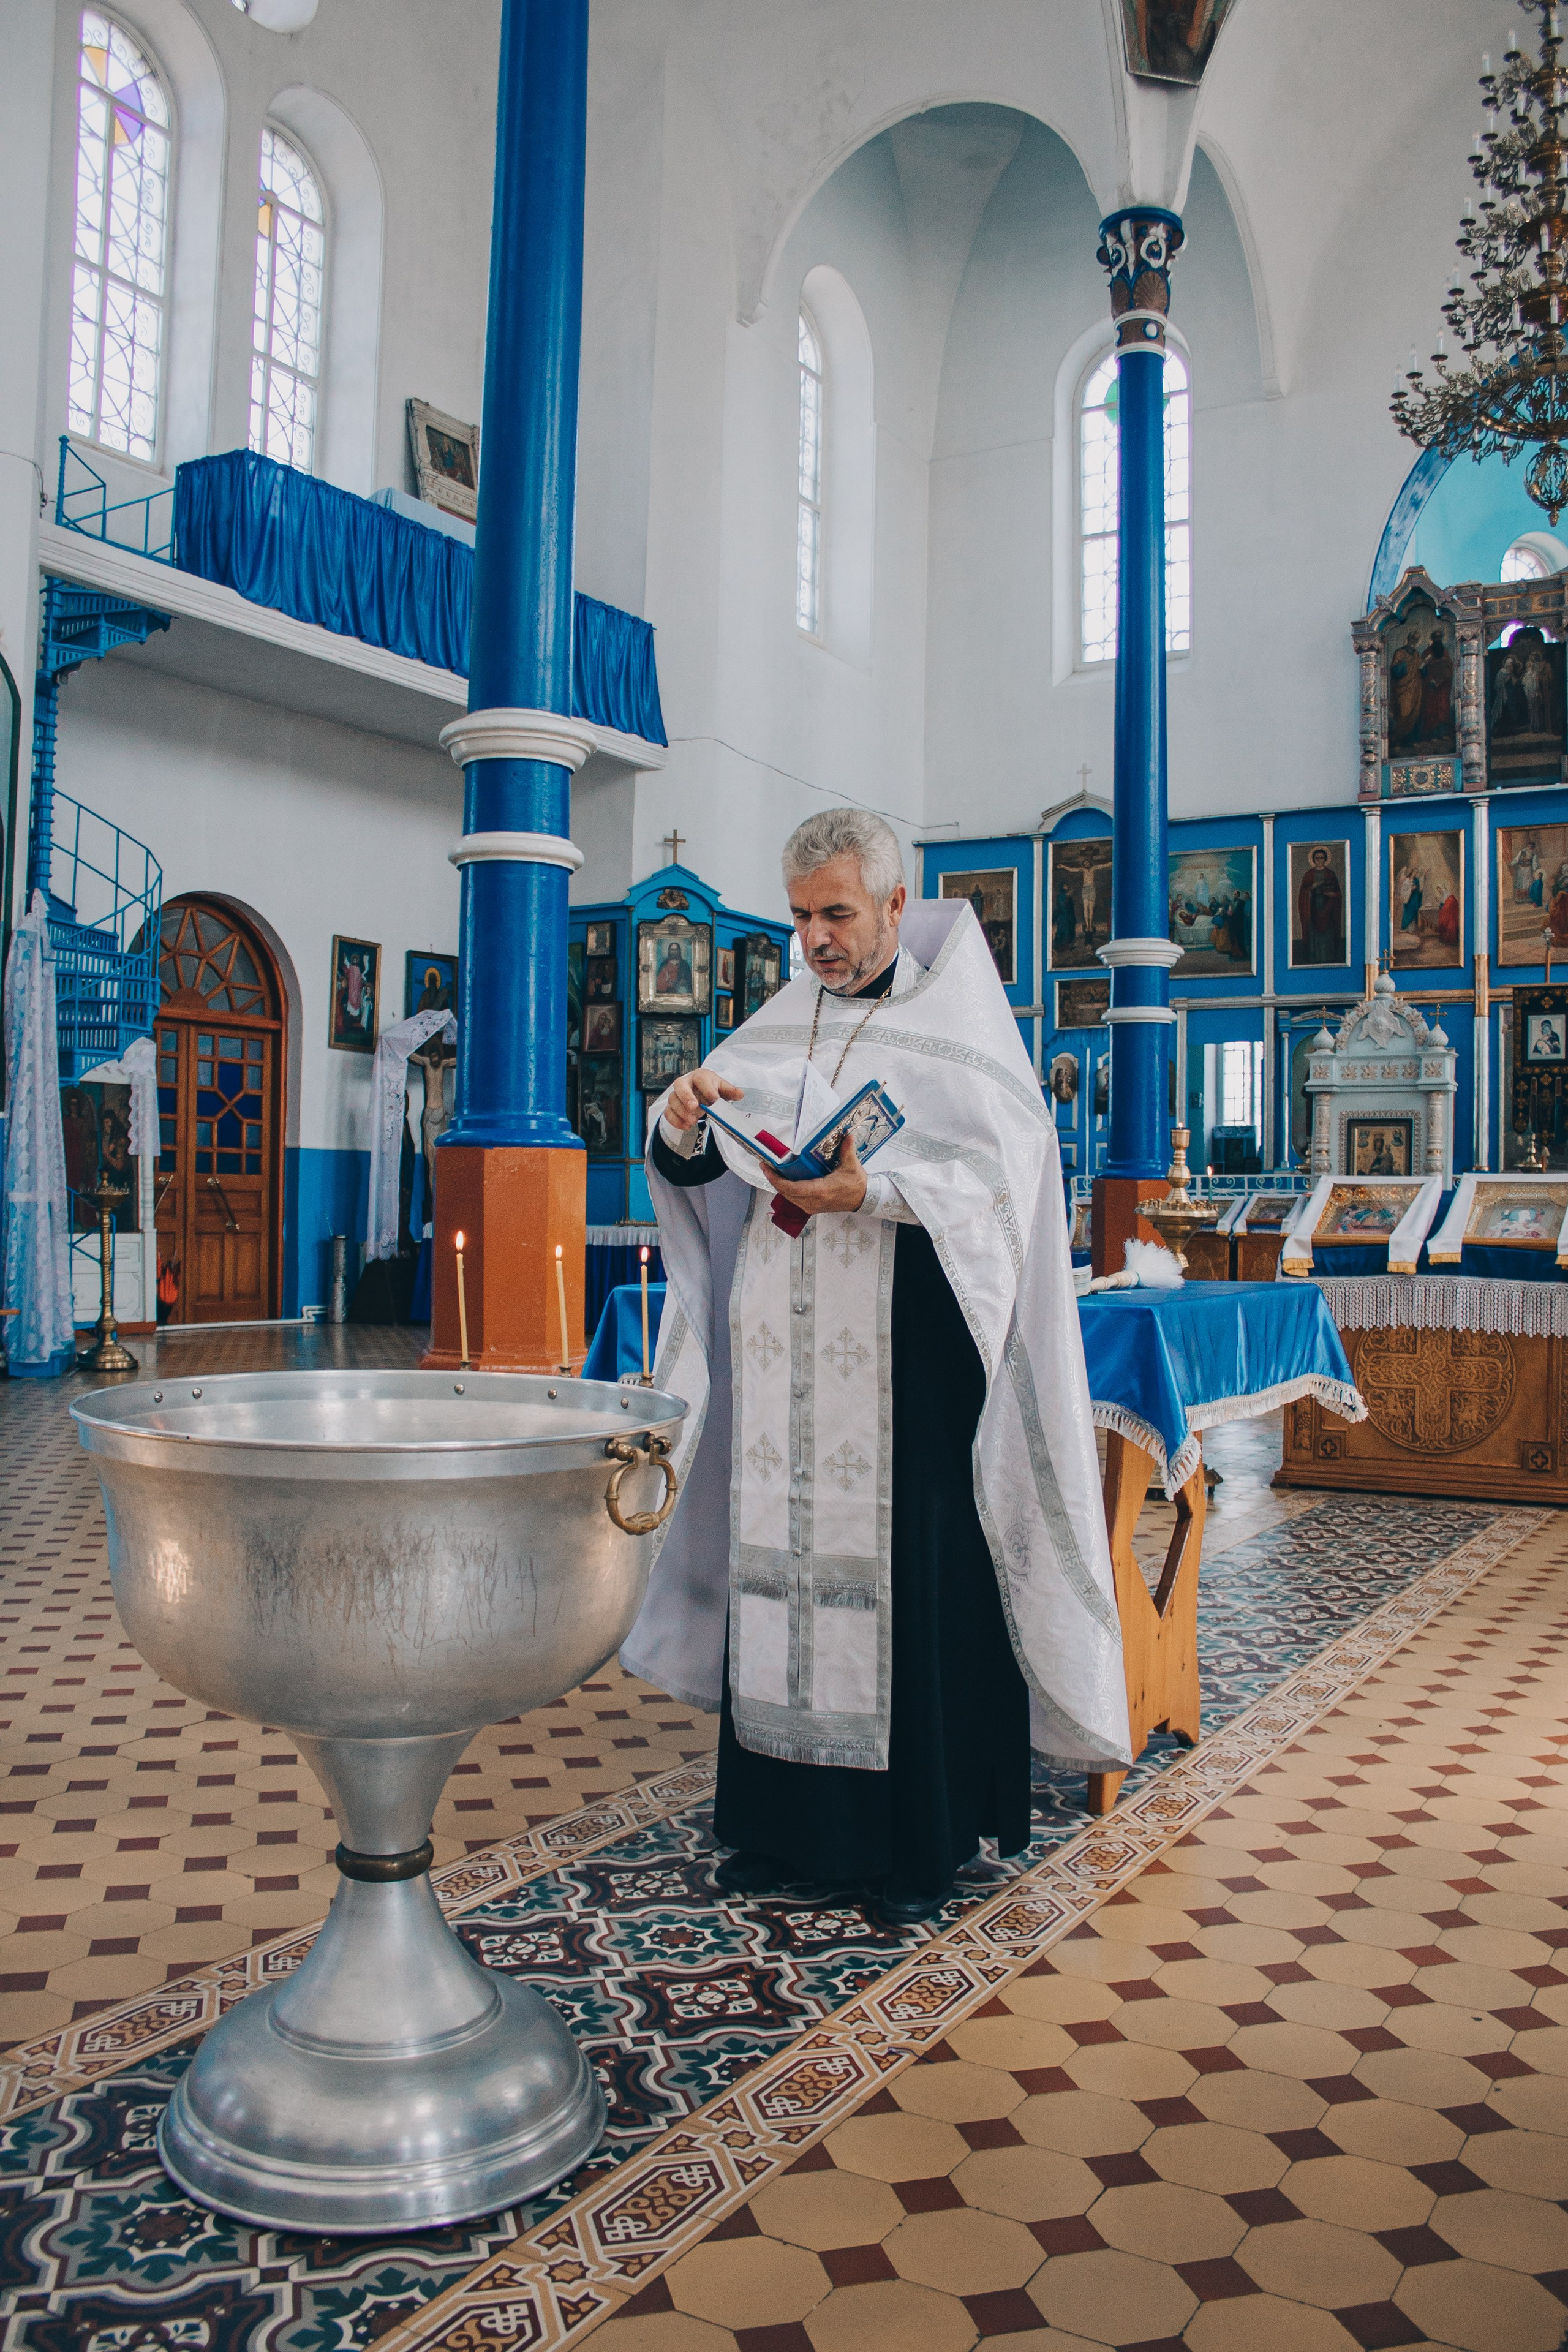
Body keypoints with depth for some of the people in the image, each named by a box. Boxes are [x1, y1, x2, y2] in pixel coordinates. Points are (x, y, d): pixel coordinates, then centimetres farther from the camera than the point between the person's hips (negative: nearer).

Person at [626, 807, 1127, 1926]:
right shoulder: (778, 1027, 14)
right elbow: (692, 1166, 11)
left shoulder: (956, 1023, 0)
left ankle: (920, 1841, 12)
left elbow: (1001, 1171, -13)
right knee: (778, 1563, 6)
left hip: (904, 1365, -4)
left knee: (911, 1578, -2)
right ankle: (784, 1823, 19)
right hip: (779, 1360, 5)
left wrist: (871, 1190, -26)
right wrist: (684, 1120, -12)